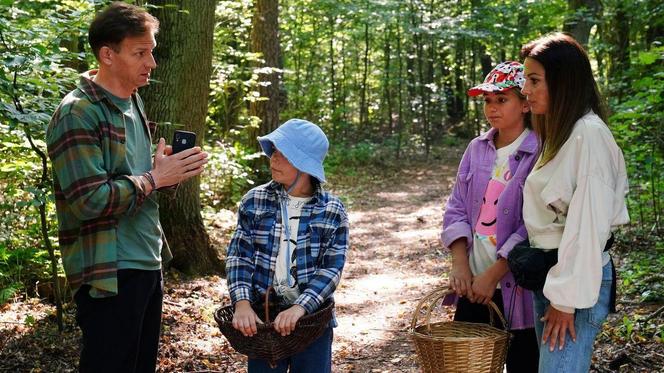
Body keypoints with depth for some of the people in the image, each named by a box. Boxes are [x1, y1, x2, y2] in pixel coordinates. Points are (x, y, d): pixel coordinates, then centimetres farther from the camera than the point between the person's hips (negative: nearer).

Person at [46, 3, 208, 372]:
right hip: (110, 274, -9)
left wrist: (170, 169, 1)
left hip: (148, 263, 9)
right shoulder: (78, 114, -16)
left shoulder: (133, 103, 12)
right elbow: (90, 201, -23)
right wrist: (156, 178, -16)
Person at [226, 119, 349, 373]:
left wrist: (299, 308, -23)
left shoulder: (332, 211, -6)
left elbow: (332, 268, -10)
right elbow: (239, 256, -3)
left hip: (313, 318, -1)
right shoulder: (255, 201, -1)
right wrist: (242, 302, -18)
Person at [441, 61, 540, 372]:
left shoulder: (539, 153, -11)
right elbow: (457, 209, 7)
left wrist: (492, 275, -15)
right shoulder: (477, 149, 7)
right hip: (473, 283, 5)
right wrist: (460, 264, -6)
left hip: (518, 286, -5)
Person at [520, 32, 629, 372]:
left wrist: (567, 298, -18)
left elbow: (588, 225, -19)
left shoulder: (589, 134, -15)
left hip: (577, 278, -9)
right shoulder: (559, 133, 15)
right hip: (547, 273, 9)